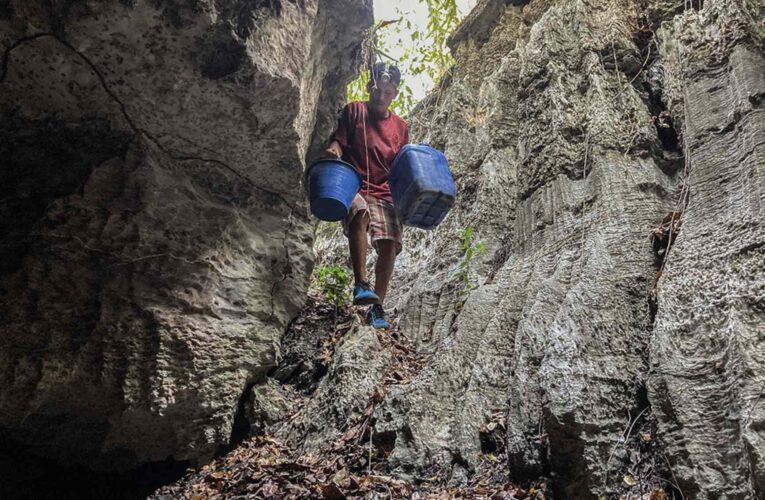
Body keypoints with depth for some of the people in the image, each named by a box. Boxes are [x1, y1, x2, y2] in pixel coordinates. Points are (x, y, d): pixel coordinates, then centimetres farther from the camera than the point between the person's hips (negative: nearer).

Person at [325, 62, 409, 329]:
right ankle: (361, 285, -37)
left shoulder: (401, 126, 18)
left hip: (384, 193, 4)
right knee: (360, 214, -37)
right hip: (352, 185, -3)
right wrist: (334, 150, -14)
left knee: (389, 245, -12)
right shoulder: (354, 111, 11)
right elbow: (338, 140, 8)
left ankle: (377, 306, -2)